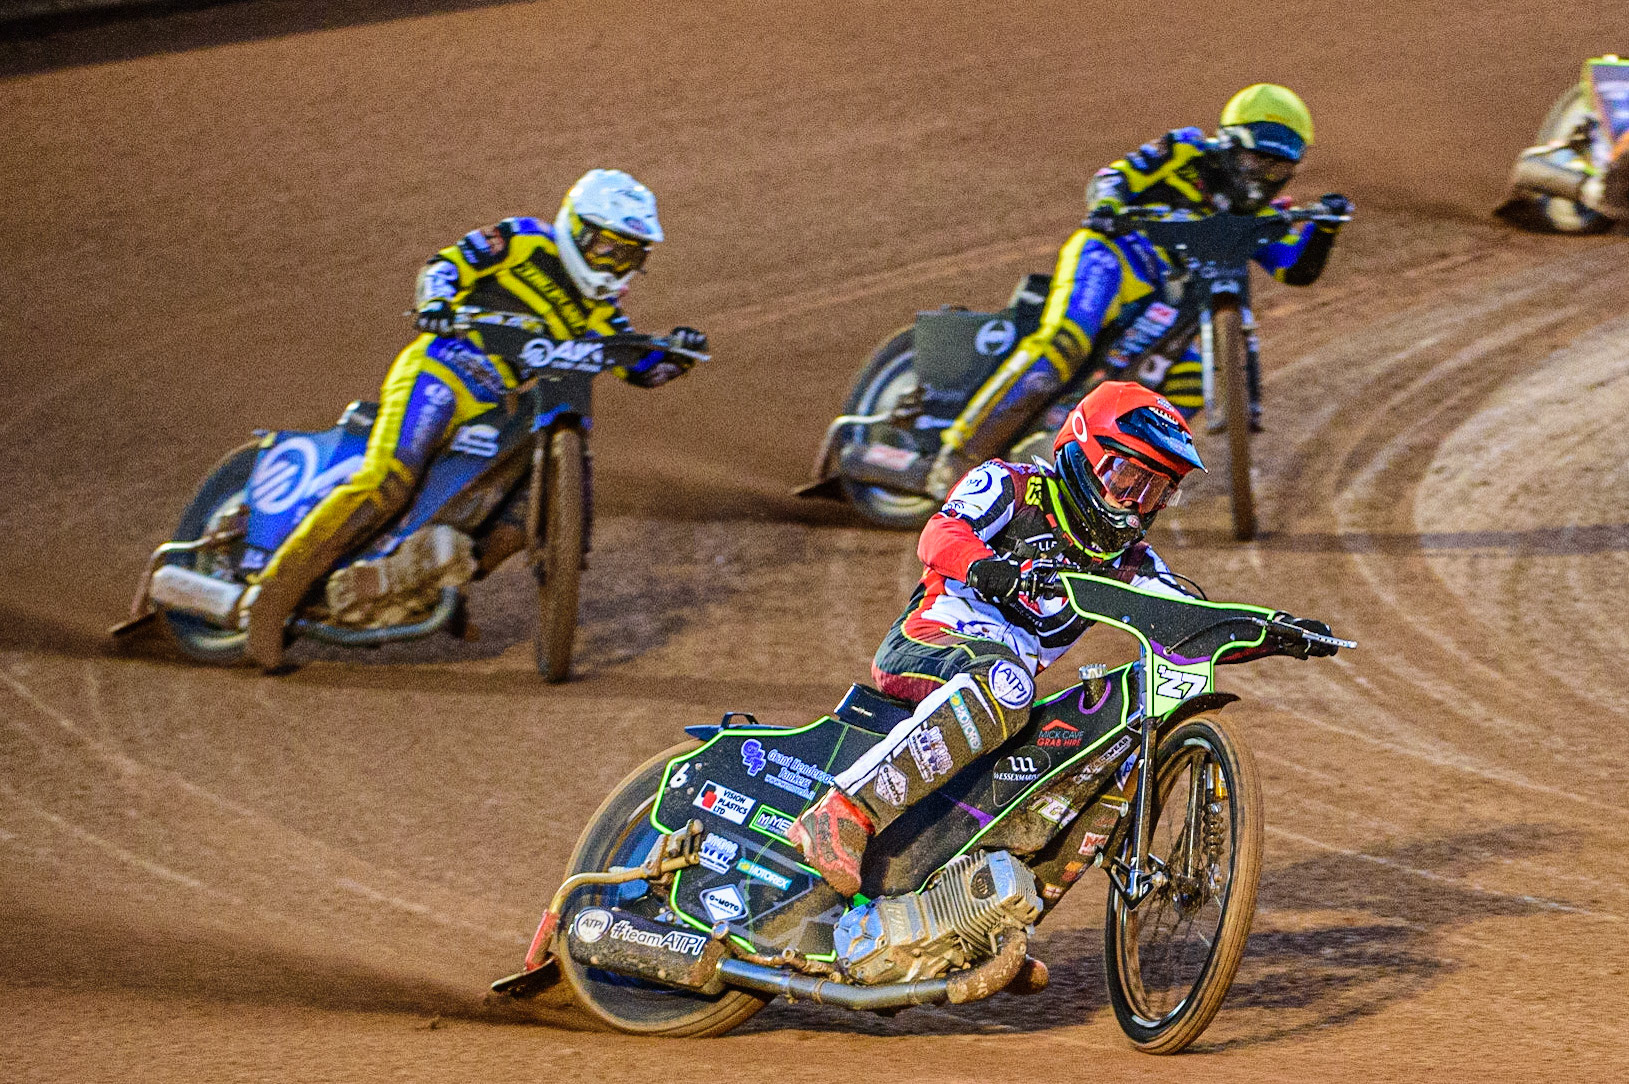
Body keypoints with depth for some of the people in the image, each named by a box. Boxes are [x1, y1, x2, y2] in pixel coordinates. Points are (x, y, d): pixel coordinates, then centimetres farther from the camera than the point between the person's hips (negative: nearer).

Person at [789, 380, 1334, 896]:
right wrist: (983, 565, -38)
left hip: (1006, 675, 8)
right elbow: (941, 532, -16)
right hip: (922, 646, -8)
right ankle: (844, 813, -46)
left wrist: (1278, 636, -4)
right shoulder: (1012, 487, 1)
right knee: (1005, 680, -39)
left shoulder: (1126, 560, 19)